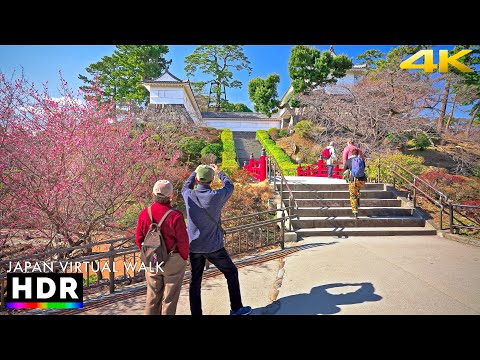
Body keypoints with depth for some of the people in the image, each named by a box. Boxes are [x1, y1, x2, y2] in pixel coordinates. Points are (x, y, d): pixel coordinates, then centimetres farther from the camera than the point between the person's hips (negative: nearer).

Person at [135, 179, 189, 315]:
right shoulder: (175, 216, -22)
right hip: (173, 262, -4)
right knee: (169, 298, 13)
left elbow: (139, 239, 0)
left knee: (152, 296, 20)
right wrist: (184, 258, 2)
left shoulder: (144, 214, -8)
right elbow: (183, 242, -16)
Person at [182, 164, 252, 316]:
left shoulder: (189, 196, -9)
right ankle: (236, 309, 28)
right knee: (232, 273, 17)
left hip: (194, 247, 3)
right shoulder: (216, 196, -18)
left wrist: (195, 171, 27)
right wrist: (219, 172, 20)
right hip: (213, 247, -3)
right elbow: (229, 186, 4)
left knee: (195, 282, 15)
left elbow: (185, 187, 18)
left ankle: (195, 312, 24)